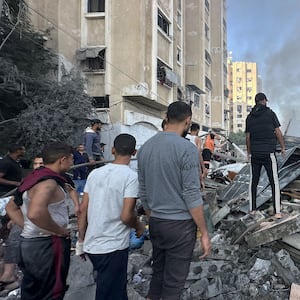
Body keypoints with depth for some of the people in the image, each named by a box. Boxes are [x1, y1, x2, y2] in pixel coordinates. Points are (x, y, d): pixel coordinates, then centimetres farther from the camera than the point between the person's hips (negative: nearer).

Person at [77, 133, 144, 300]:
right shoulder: (131, 176, -15)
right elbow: (126, 216, -20)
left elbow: (83, 209, 3)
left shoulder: (95, 173, 2)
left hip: (91, 245, 6)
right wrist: (139, 227, 1)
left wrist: (81, 241, 12)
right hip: (113, 247, -5)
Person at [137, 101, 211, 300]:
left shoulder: (145, 147, 4)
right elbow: (192, 195, -17)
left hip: (155, 223, 6)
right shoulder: (187, 148, -15)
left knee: (158, 273, 21)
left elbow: (143, 192, 9)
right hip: (180, 224, -6)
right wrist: (204, 233, -9)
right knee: (174, 283, 7)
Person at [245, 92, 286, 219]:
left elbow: (248, 137, 6)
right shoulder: (270, 113, -4)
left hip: (255, 154, 4)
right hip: (269, 153, -3)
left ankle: (252, 209, 15)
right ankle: (277, 211, 3)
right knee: (274, 182, 4)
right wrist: (283, 147, 7)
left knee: (253, 181, 12)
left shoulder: (249, 117, 6)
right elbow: (278, 133, -5)